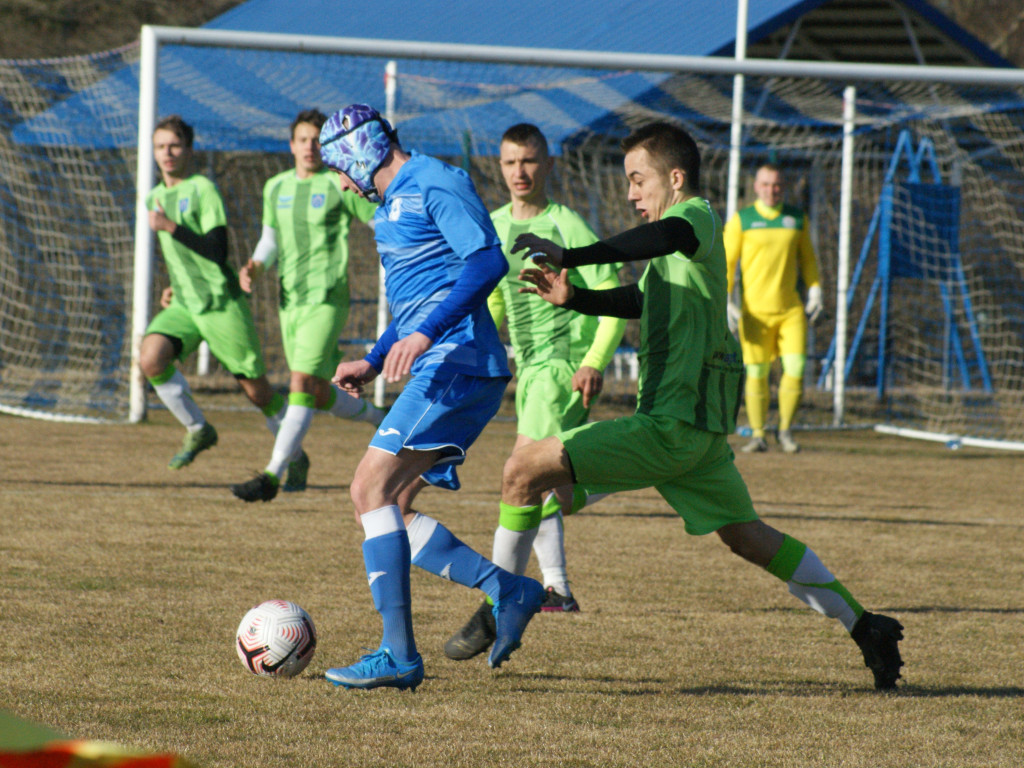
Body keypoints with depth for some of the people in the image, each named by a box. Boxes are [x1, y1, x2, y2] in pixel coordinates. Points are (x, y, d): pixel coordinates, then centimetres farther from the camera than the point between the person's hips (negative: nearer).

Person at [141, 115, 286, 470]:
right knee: (151, 358, -21)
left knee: (256, 390, -1)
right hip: (183, 305, 6)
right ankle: (197, 431, -2)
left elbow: (217, 252, -19)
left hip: (222, 303, -6)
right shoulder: (154, 197, 13)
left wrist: (171, 227, -24)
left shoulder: (203, 190, -10)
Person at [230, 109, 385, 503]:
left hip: (326, 299, -6)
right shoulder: (276, 187, 13)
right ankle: (383, 421, 38)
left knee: (302, 384, -17)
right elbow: (270, 238, 20)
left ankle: (272, 476, -20)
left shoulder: (339, 186, -4)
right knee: (321, 395, 12)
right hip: (290, 301, 6)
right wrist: (254, 265, 4)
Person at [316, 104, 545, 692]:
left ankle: (399, 655, -17)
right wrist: (374, 362, 23)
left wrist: (423, 335, -28)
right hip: (442, 372, 10)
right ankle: (509, 591, 7)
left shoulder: (435, 186, -9)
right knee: (390, 510, 8)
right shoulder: (394, 204, 22)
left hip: (456, 364, -10)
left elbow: (487, 262, -22)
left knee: (372, 491, -15)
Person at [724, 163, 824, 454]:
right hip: (755, 310, -2)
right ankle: (758, 436, 9)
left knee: (795, 367, -9)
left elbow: (807, 257, 20)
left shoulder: (797, 217, 10)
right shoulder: (741, 220, 2)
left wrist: (814, 290, 8)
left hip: (792, 309, 2)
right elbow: (725, 261, 1)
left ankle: (785, 430, 9)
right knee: (756, 373, -2)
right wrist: (724, 301, -9)